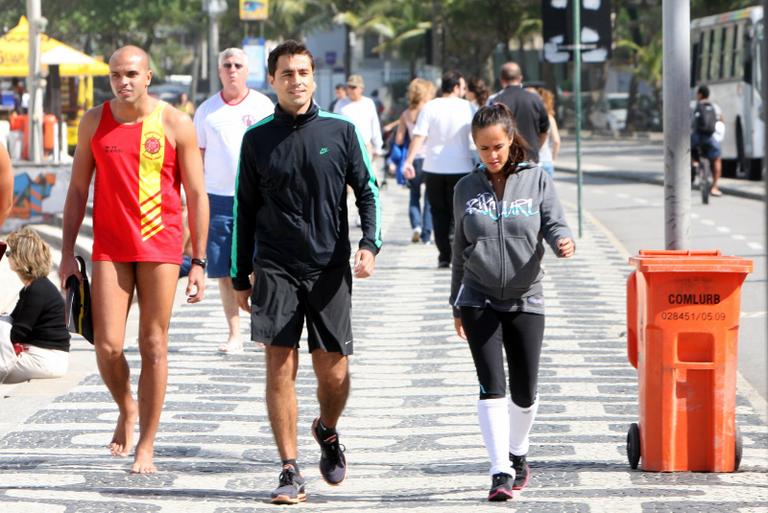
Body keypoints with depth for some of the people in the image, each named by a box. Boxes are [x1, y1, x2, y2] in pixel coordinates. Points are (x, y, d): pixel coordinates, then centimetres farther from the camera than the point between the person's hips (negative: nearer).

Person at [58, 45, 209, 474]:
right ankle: (127, 409, 24)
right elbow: (78, 190, 11)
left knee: (154, 346, 0)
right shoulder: (94, 122, 5)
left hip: (161, 248, -2)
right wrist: (68, 253, 5)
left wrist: (199, 262, -3)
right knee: (108, 346, -7)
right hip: (109, 248, 2)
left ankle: (146, 446, 9)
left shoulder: (176, 125, -3)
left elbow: (197, 196, 1)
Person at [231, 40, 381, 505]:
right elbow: (245, 210, 11)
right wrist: (240, 278, 10)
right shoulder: (257, 139, 5)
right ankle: (291, 473, -4)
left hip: (330, 268, 0)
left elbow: (368, 191, 7)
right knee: (281, 366, -8)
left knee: (333, 372, 0)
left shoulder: (340, 131, 3)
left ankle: (328, 433, 33)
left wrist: (370, 244, -9)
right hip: (275, 269, 0)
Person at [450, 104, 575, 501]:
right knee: (492, 387, -11)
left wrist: (563, 242, -30)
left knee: (524, 393, 5)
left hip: (526, 300, 0)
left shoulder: (536, 181, 0)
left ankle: (517, 454, 32)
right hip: (479, 300, 0)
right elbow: (460, 248, 14)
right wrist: (456, 302, 18)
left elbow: (554, 225, -5)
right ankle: (500, 471, -11)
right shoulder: (467, 188, 6)